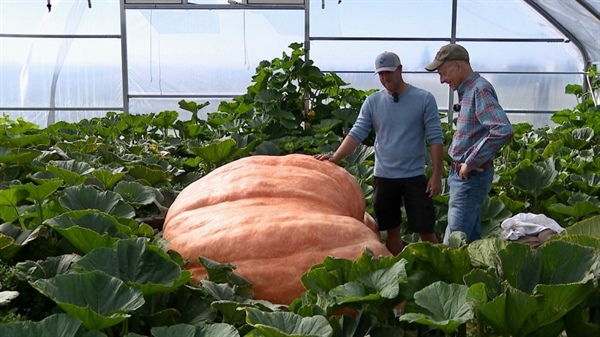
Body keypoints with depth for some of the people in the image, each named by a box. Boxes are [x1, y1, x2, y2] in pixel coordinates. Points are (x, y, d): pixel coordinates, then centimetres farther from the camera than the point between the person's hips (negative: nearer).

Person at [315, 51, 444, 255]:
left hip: (414, 176, -2)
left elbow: (435, 138, -5)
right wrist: (336, 157, -19)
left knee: (426, 230, 1)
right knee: (391, 230, 12)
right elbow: (357, 134, -4)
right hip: (383, 177, 3)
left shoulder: (424, 99, -5)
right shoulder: (372, 102, 2)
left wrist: (437, 175, -9)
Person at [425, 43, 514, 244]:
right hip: (462, 174, 10)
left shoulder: (480, 89, -16)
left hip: (471, 175, -10)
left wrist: (470, 163, -22)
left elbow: (503, 131, -29)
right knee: (470, 239, 16)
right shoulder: (467, 90, 13)